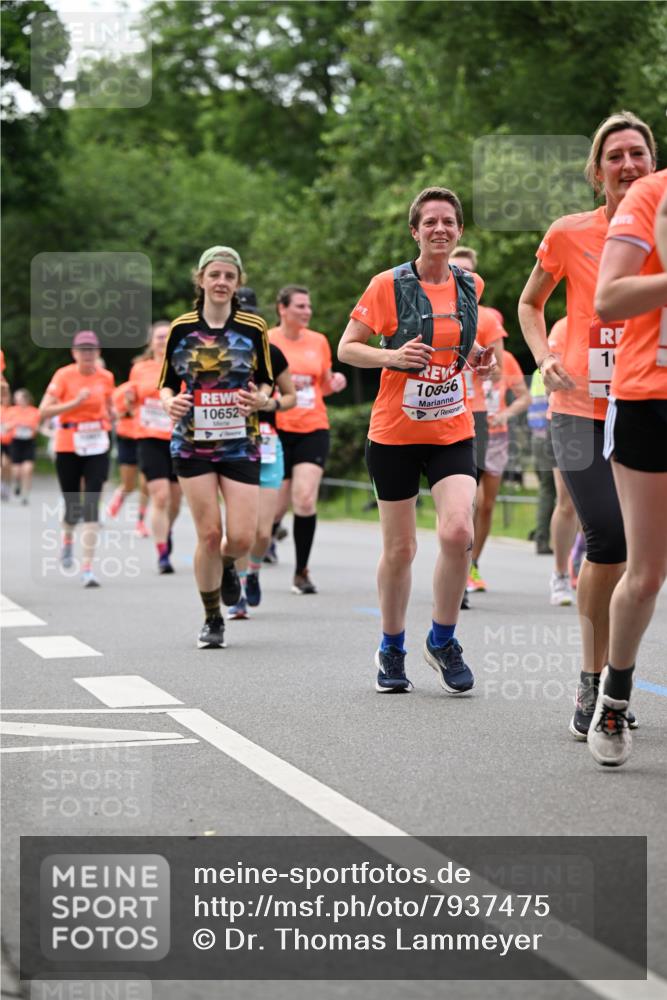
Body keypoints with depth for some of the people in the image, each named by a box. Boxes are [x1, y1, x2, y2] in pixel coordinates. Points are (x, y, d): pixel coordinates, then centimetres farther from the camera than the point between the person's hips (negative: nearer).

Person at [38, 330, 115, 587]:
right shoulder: (63, 376, -8)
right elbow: (43, 411, -15)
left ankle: (87, 568, -12)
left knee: (91, 505, -12)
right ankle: (67, 539, 45)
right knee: (73, 506, 7)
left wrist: (108, 424, 4)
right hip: (68, 447, -1)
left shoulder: (105, 377, 1)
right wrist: (75, 402, -22)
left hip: (97, 448, 1)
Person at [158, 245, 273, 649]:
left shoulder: (254, 328, 1)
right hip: (193, 444, 0)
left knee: (242, 537, -7)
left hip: (241, 444, 0)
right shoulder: (181, 328, 2)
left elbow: (266, 382, 8)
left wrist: (259, 399, -15)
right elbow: (167, 384, 8)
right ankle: (212, 620, 13)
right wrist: (170, 403, -14)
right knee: (209, 534, -4)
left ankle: (227, 567, 31)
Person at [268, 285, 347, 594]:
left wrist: (335, 382, -3)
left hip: (313, 429, 2)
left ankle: (301, 572, -3)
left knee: (305, 499, -13)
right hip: (277, 429, -2)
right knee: (277, 505, 1)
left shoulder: (319, 342, 8)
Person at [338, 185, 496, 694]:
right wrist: (394, 355, -19)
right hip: (395, 432, -2)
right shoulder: (389, 284, -6)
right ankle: (392, 650, 26)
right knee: (400, 548, 5)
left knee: (458, 532, -17)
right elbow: (347, 347, -3)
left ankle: (443, 640, 4)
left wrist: (477, 357, 4)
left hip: (453, 431, 2)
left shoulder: (471, 285, 6)